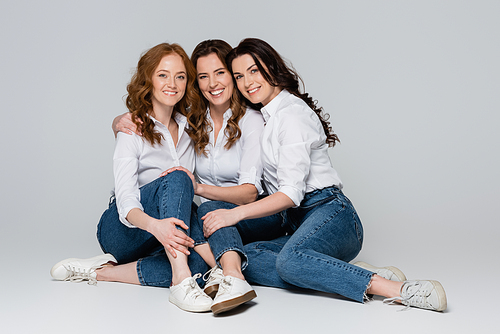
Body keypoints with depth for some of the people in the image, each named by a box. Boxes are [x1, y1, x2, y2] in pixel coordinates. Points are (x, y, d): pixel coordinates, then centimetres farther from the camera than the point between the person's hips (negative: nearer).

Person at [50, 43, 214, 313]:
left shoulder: (187, 127, 8)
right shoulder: (132, 129, -9)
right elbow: (125, 200, -21)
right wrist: (153, 224, -43)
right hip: (121, 229, -5)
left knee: (200, 258, -31)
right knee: (176, 179, -33)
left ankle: (103, 272, -19)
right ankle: (180, 283, -44)